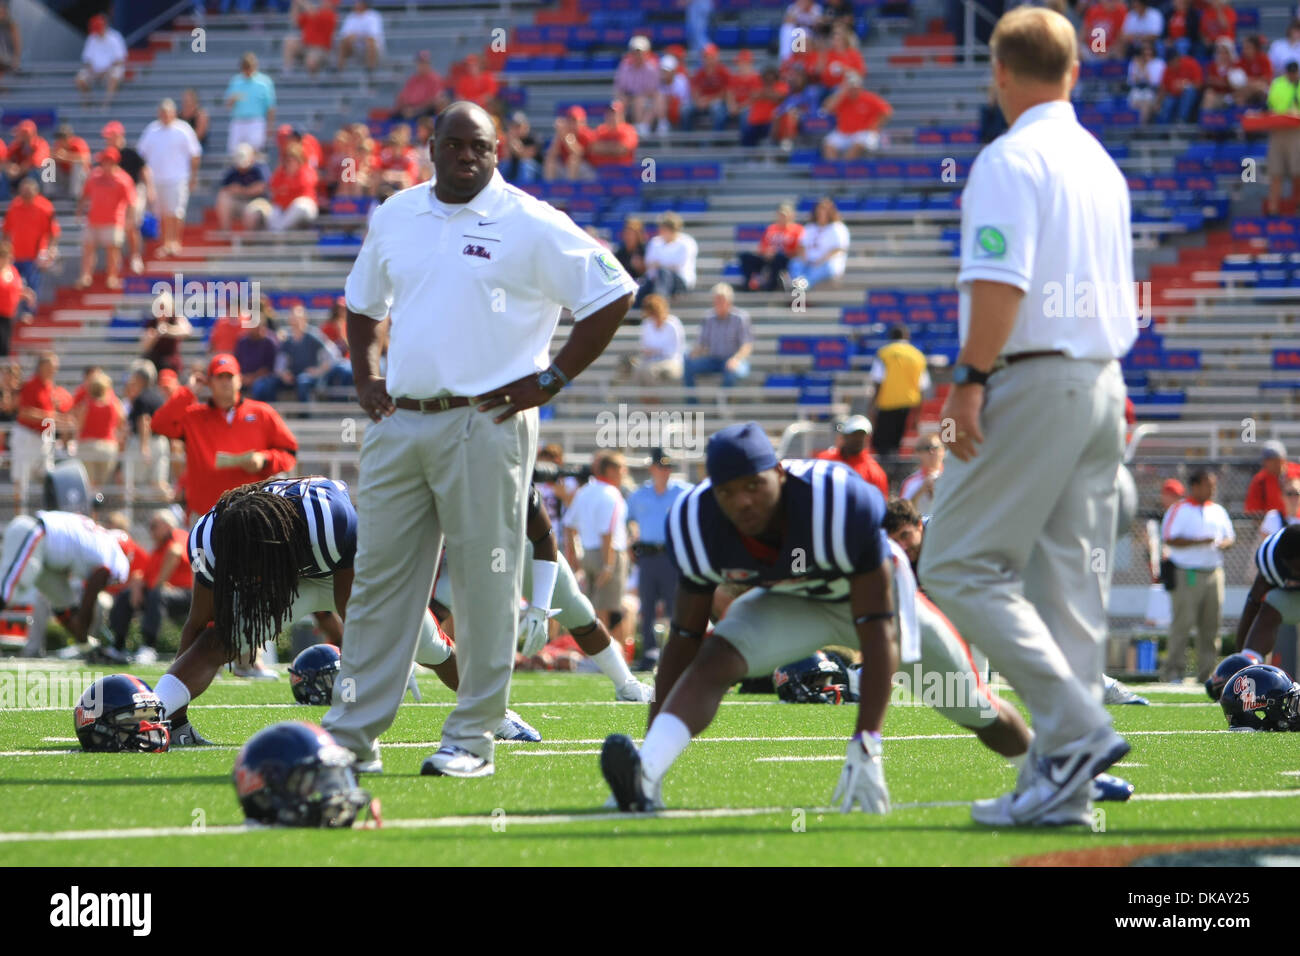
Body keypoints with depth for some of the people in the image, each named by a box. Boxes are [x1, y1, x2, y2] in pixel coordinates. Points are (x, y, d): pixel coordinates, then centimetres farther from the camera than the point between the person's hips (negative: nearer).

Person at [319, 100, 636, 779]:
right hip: (398, 422, 5)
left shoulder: (530, 226, -4)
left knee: (484, 584, -2)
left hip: (484, 424, -5)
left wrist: (551, 380, -7)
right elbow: (362, 303, 29)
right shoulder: (395, 216, 13)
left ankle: (472, 738, 3)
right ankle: (353, 732, 11)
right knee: (379, 576, 6)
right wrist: (364, 380, 15)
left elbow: (613, 295, -4)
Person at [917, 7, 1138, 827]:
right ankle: (1060, 786, 3)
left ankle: (1078, 726, -16)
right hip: (1104, 384, 8)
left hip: (1033, 382, -8)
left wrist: (971, 380, -18)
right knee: (1069, 583, 7)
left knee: (959, 566, -4)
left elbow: (1001, 282, -20)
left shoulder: (1010, 160, -9)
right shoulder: (1102, 164, 17)